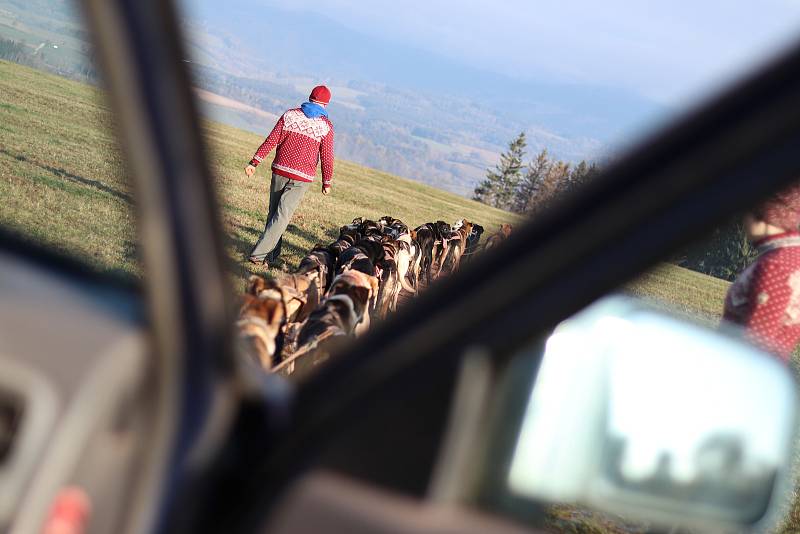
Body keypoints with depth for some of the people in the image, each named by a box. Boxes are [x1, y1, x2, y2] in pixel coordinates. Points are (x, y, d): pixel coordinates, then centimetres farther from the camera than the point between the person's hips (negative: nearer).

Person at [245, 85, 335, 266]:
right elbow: (326, 156, -3)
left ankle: (271, 254, 19)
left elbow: (271, 140, -1)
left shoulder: (290, 114, 3)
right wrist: (327, 182, 7)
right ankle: (259, 254, -11)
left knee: (273, 212, 16)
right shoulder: (326, 126, -2)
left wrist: (254, 162, 1)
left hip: (280, 170, 3)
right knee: (282, 216, -4)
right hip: (302, 177, -3)